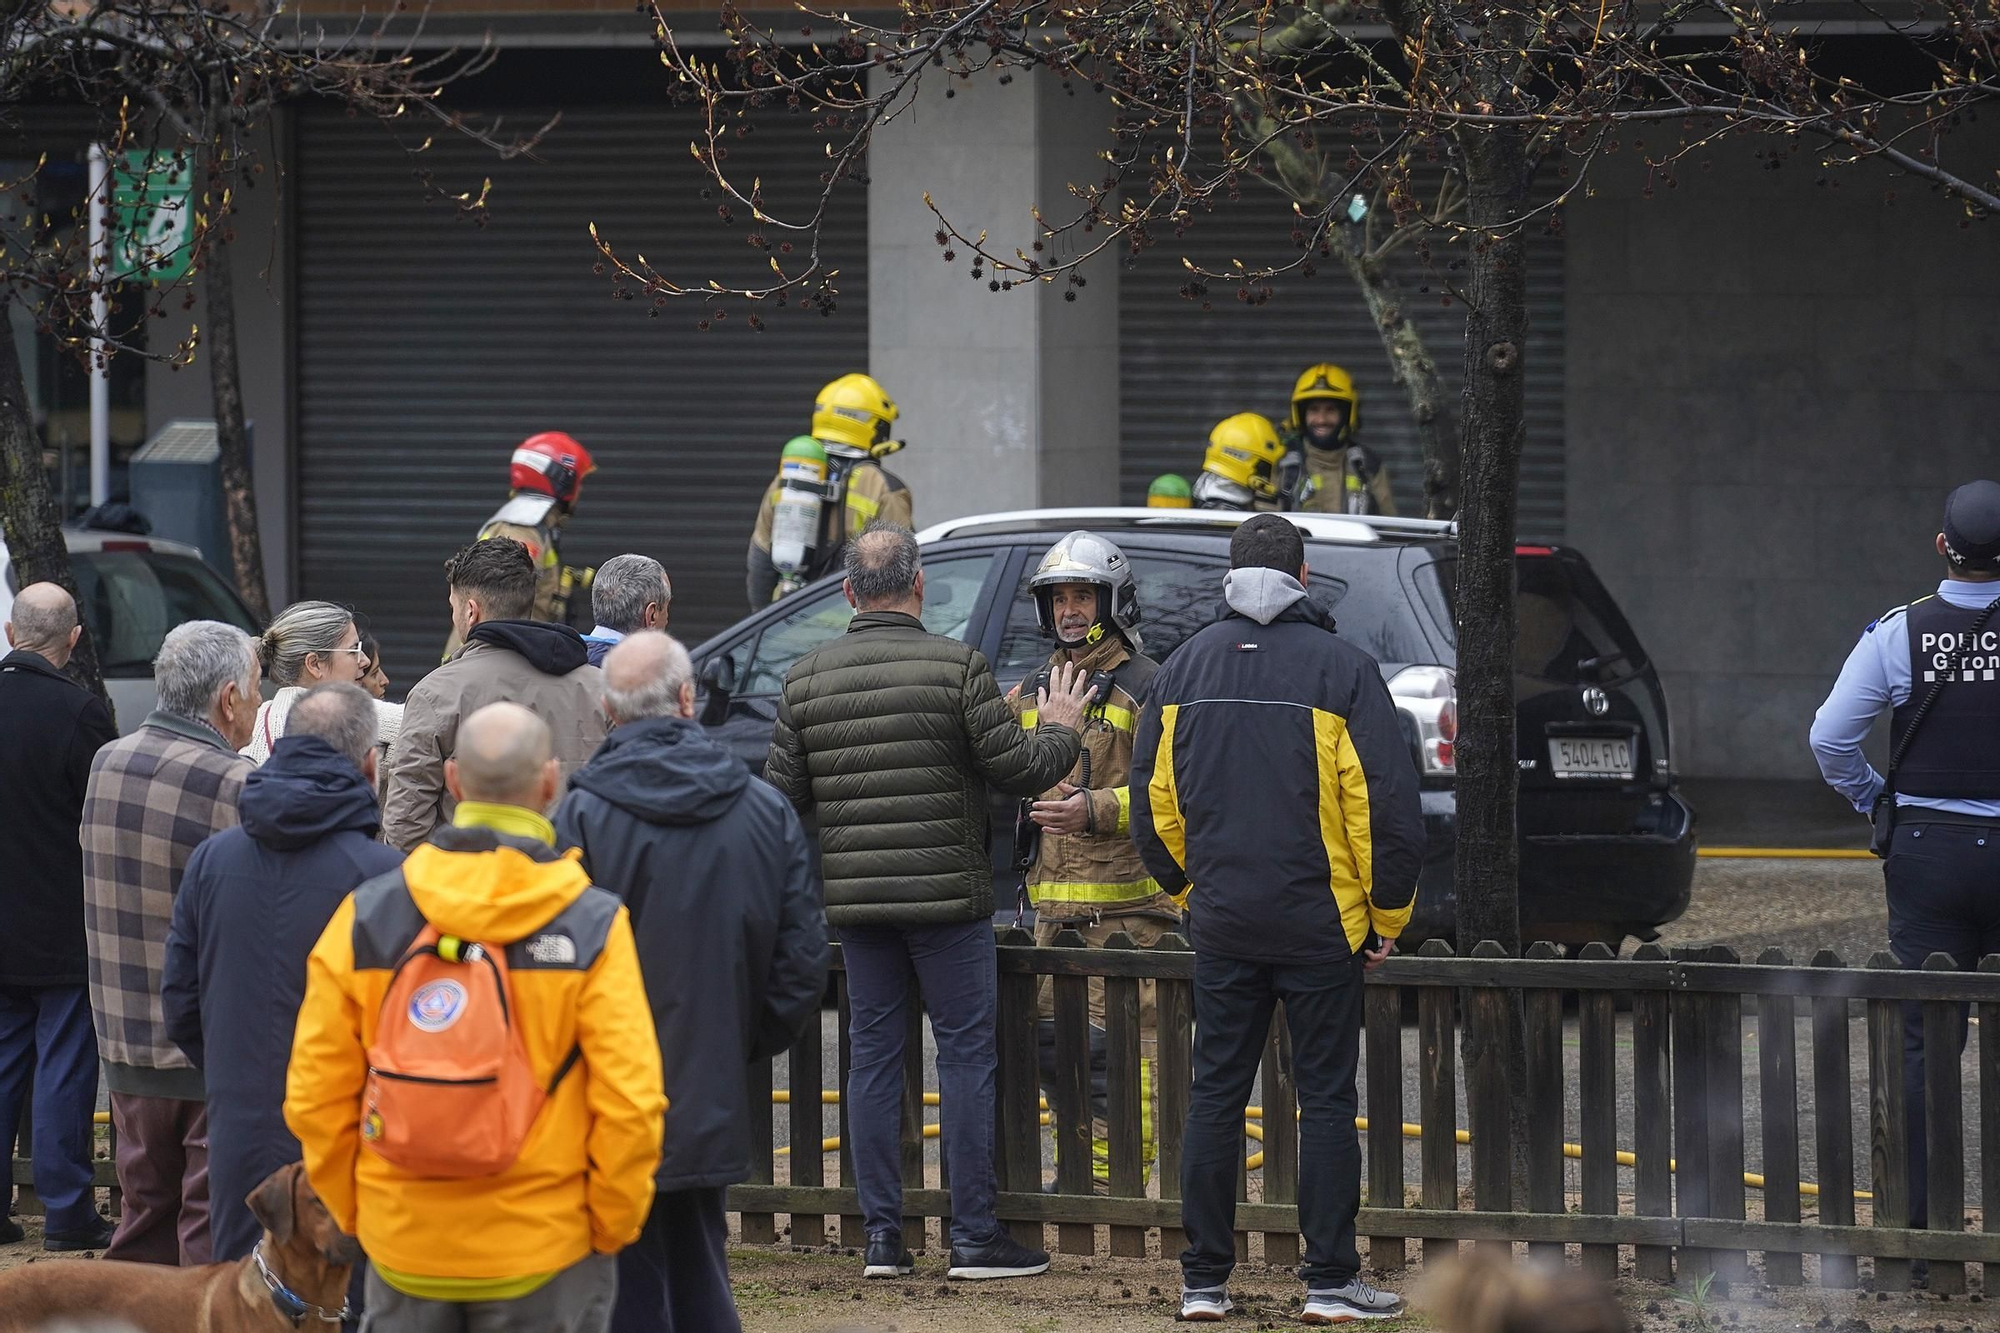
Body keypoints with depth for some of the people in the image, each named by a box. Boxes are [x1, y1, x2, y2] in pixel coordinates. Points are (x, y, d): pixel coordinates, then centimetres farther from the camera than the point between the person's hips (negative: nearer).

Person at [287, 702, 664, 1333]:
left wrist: (354, 1212, 12)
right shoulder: (593, 928, -10)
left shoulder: (366, 917, -3)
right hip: (546, 1254, -2)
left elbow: (315, 1096, -2)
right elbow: (629, 1106, -14)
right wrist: (610, 1227, 2)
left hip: (403, 1252, 2)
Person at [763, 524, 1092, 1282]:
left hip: (853, 897, 4)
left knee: (874, 1054, 9)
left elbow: (782, 795, 6)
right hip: (946, 892, -4)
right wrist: (1060, 730, 12)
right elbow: (1017, 770, -8)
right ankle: (975, 1237, 1)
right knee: (966, 1052, 1)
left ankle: (882, 1235, 8)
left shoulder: (806, 679, 4)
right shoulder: (955, 667, -9)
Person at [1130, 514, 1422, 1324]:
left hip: (1222, 923, 3)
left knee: (1214, 1097, 8)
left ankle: (1204, 1280, 8)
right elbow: (1387, 801, -9)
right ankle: (1331, 1281, 1)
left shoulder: (1187, 666, 5)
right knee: (1325, 1099, 2)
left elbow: (1152, 800, 10)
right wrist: (1389, 914, 1)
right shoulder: (1339, 669, -8)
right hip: (1319, 923, -3)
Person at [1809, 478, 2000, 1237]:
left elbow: (1830, 738, -3)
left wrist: (1870, 797, 14)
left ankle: (1917, 1210, 0)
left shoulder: (1897, 634, -3)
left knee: (1922, 1039, 3)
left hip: (1926, 851, 1)